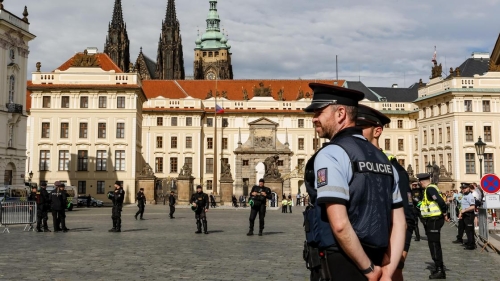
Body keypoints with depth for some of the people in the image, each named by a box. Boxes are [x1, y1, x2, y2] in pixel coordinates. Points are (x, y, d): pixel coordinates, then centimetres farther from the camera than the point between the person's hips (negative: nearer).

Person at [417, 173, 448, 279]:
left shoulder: (430, 189, -18)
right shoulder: (431, 188, 12)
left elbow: (441, 202, -27)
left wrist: (444, 214, -16)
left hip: (434, 221, -10)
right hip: (432, 220, 10)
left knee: (434, 245, -5)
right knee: (434, 245, 19)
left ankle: (440, 271, -1)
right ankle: (439, 267, 30)